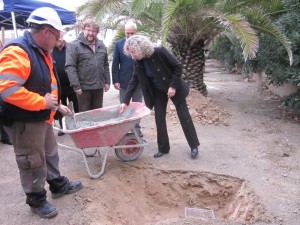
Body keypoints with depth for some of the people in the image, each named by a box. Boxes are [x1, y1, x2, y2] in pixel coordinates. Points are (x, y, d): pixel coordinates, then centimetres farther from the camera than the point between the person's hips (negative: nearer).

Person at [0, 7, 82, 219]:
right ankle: (36, 200, 26)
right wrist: (42, 102, -27)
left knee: (50, 154, 23)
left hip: (42, 117, 10)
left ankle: (59, 185, 41)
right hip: (24, 121, -10)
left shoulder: (41, 52, 10)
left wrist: (57, 105, 19)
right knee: (33, 163, 6)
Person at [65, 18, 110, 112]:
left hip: (99, 86, 5)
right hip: (84, 87, -5)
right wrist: (76, 86, -17)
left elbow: (106, 65, 16)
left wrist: (107, 81, 10)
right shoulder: (74, 45, -7)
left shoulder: (101, 46, 12)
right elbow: (70, 67, -13)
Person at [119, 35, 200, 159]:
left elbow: (178, 66, -19)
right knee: (159, 119, 4)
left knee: (184, 117, 2)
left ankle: (194, 146, 17)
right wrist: (125, 101, -10)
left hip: (174, 89, -5)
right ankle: (163, 148, 19)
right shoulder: (138, 63, -9)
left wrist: (173, 86, -22)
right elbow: (133, 82, -4)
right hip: (158, 92, 5)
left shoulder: (159, 52, -25)